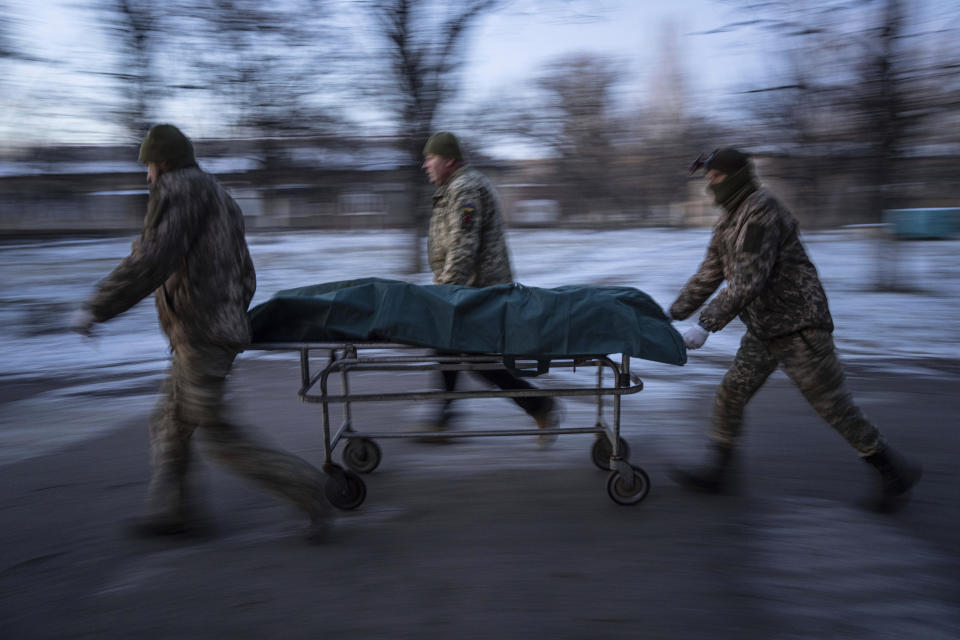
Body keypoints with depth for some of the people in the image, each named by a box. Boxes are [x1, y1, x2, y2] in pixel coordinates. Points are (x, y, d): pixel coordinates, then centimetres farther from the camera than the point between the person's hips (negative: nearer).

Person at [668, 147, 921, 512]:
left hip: (797, 327, -9)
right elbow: (708, 276, 16)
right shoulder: (728, 220, 11)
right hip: (763, 332, 9)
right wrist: (674, 314, 11)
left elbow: (748, 280, -28)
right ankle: (717, 472, 14)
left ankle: (895, 472, 18)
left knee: (832, 405, 0)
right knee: (730, 395, 5)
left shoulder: (762, 212, -20)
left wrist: (706, 325, -29)